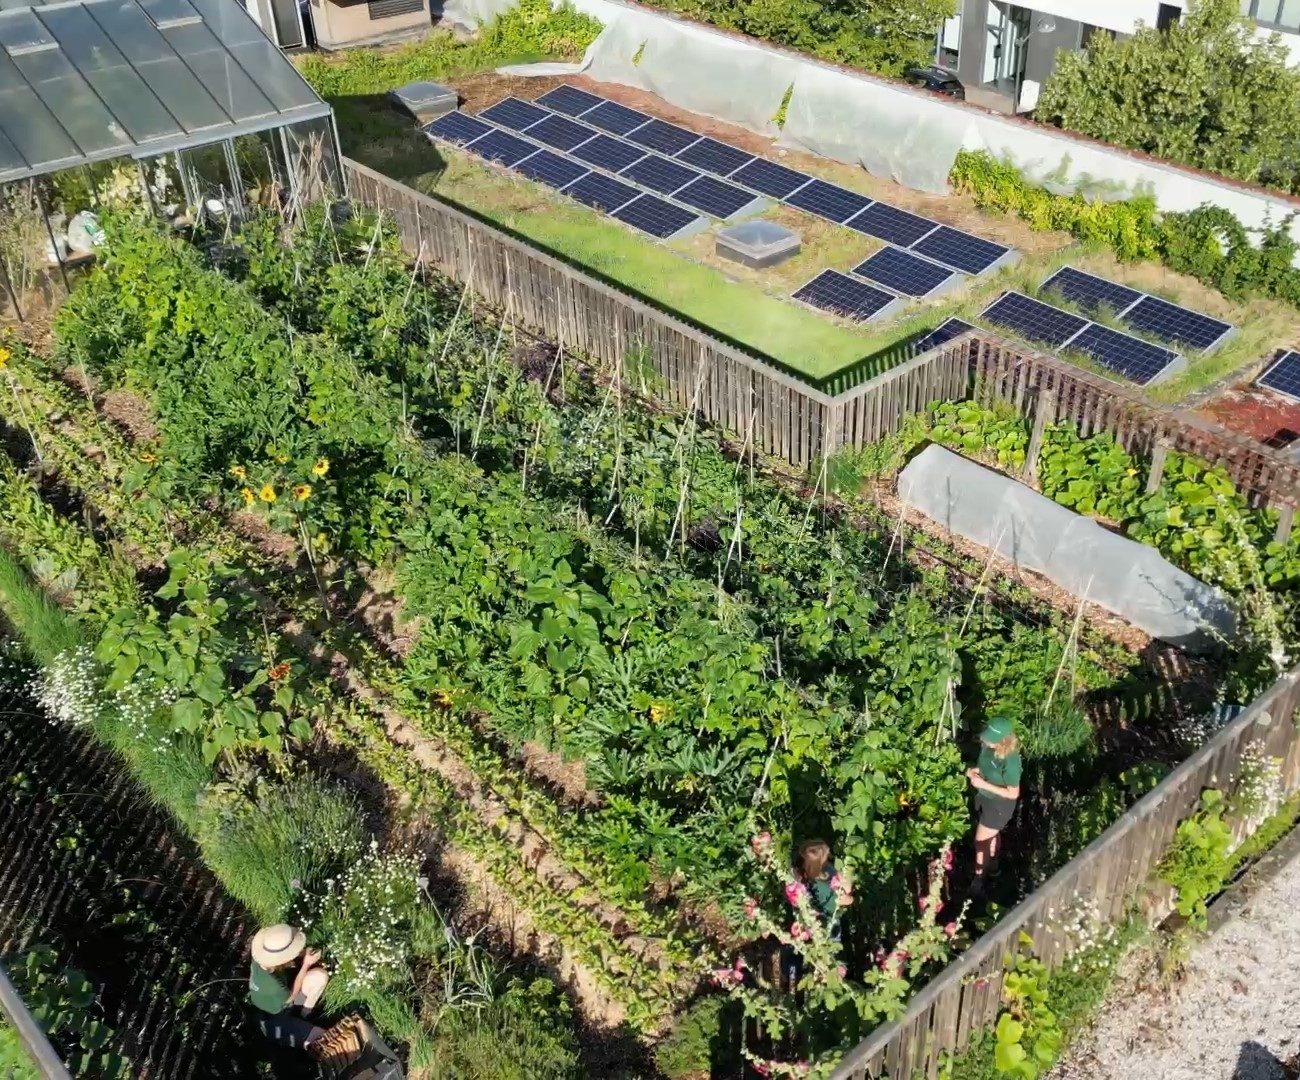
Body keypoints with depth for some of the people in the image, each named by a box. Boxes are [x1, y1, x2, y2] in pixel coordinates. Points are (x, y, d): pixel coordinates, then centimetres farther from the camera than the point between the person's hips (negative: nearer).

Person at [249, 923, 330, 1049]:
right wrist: (306, 964, -15)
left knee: (320, 975, -1)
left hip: (279, 1005, 8)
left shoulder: (261, 960, -22)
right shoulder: (272, 985, -42)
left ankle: (303, 1015, 14)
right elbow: (291, 995, -19)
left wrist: (303, 954, -16)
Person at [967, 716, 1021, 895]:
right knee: (990, 834, 29)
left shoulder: (1010, 760, -36)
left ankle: (979, 879, 30)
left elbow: (1013, 793, -27)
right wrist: (975, 770, -14)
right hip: (984, 797, 7)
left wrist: (984, 784, -30)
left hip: (999, 805, -7)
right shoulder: (987, 745, -15)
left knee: (981, 841, 7)